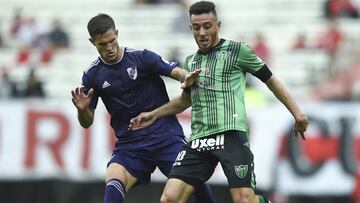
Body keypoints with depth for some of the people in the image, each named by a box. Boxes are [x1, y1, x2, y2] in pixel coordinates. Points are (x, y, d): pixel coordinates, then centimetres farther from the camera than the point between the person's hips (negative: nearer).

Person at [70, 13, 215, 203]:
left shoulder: (141, 57, -5)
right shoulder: (92, 75, 2)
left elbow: (175, 71, -13)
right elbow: (87, 122, 7)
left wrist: (186, 77, -37)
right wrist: (82, 109, -15)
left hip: (167, 137, -1)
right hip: (129, 145, 1)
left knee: (196, 182, -12)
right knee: (113, 184, -24)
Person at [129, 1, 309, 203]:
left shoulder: (238, 51, 4)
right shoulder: (190, 62, 20)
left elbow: (271, 80, 9)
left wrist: (297, 112, 4)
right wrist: (154, 115, 31)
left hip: (231, 135, -5)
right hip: (198, 140, 5)